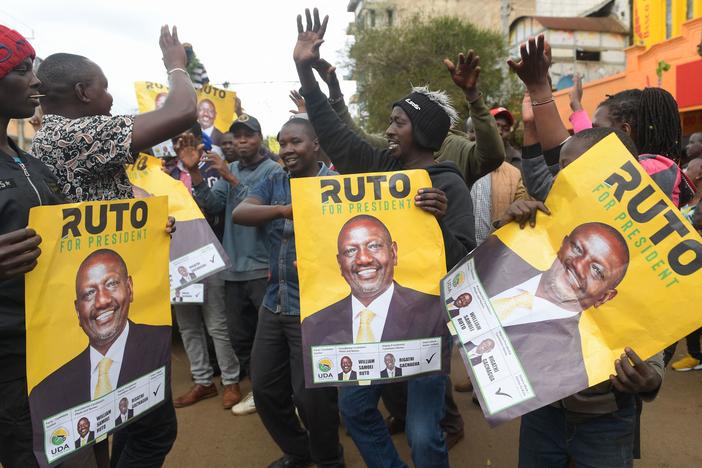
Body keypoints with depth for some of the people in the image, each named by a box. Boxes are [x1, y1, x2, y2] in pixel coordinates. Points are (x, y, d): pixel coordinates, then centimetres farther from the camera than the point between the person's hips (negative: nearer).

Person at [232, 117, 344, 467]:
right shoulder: (273, 183, 9)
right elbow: (238, 214, -6)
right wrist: (284, 209, -21)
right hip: (274, 304, 6)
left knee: (311, 395, 2)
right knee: (264, 388, 15)